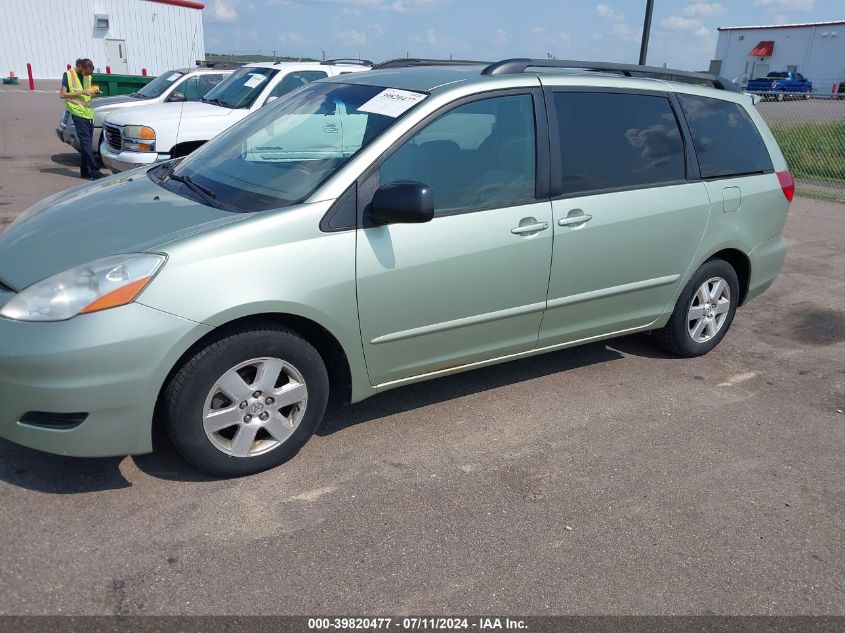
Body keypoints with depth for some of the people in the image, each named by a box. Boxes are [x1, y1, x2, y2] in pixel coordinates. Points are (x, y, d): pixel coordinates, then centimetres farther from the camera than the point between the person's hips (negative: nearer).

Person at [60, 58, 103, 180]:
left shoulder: (87, 76, 13)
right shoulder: (69, 75, -5)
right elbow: (62, 94, -9)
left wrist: (93, 93, 2)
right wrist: (81, 92, -17)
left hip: (88, 112, 7)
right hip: (78, 112, -7)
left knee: (87, 143, 7)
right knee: (86, 143, -11)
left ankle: (85, 171, 13)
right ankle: (94, 170, -15)